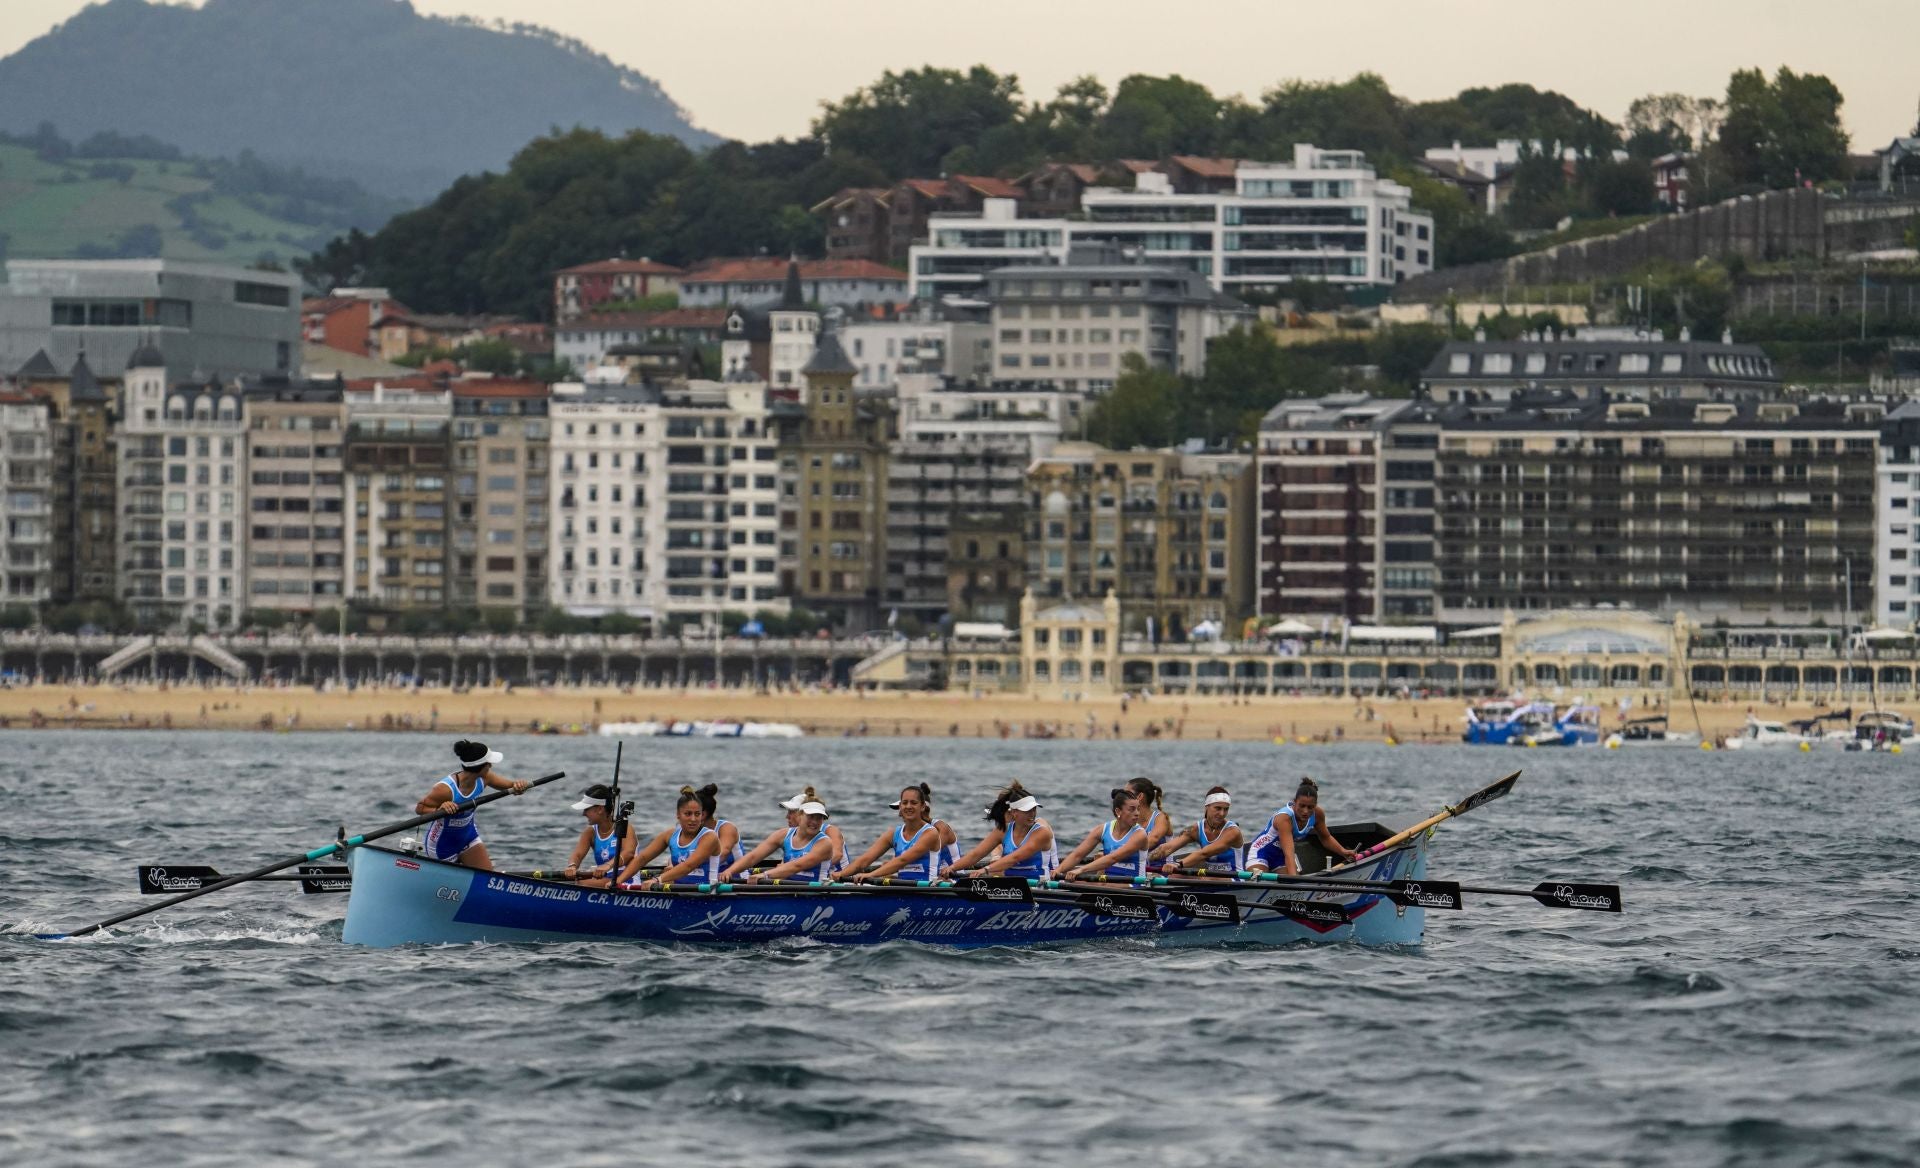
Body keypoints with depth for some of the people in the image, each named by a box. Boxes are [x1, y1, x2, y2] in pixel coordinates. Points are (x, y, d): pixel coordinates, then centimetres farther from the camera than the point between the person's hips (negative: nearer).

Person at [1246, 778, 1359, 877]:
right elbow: (1289, 854, -45)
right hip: (1262, 852, -6)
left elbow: (1325, 838, 6)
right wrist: (1293, 877, -57)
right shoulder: (1284, 818, -35)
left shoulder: (1318, 814, -16)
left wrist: (1343, 852, -7)